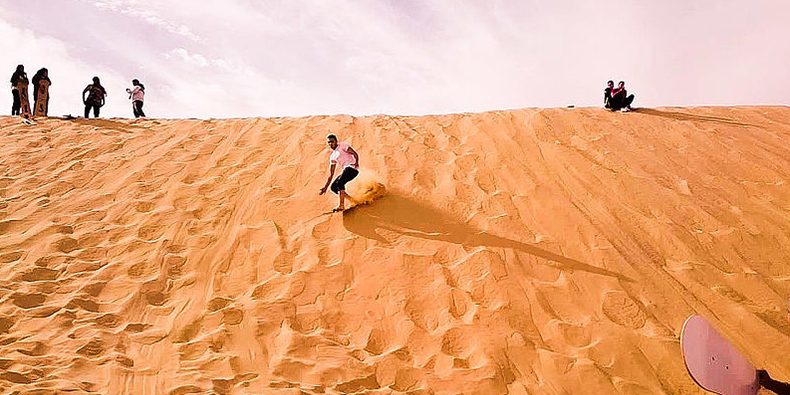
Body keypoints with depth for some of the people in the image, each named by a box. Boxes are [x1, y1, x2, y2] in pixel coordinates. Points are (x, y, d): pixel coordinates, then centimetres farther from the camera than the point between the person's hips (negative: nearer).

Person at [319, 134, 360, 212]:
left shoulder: (342, 146, 2)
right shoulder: (332, 156, 21)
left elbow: (355, 154, -6)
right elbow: (331, 174, 21)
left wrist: (356, 162, -26)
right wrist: (326, 187, 17)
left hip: (352, 167, -8)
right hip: (346, 170, 8)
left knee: (339, 182, -26)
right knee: (334, 187, 0)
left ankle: (342, 205, -26)